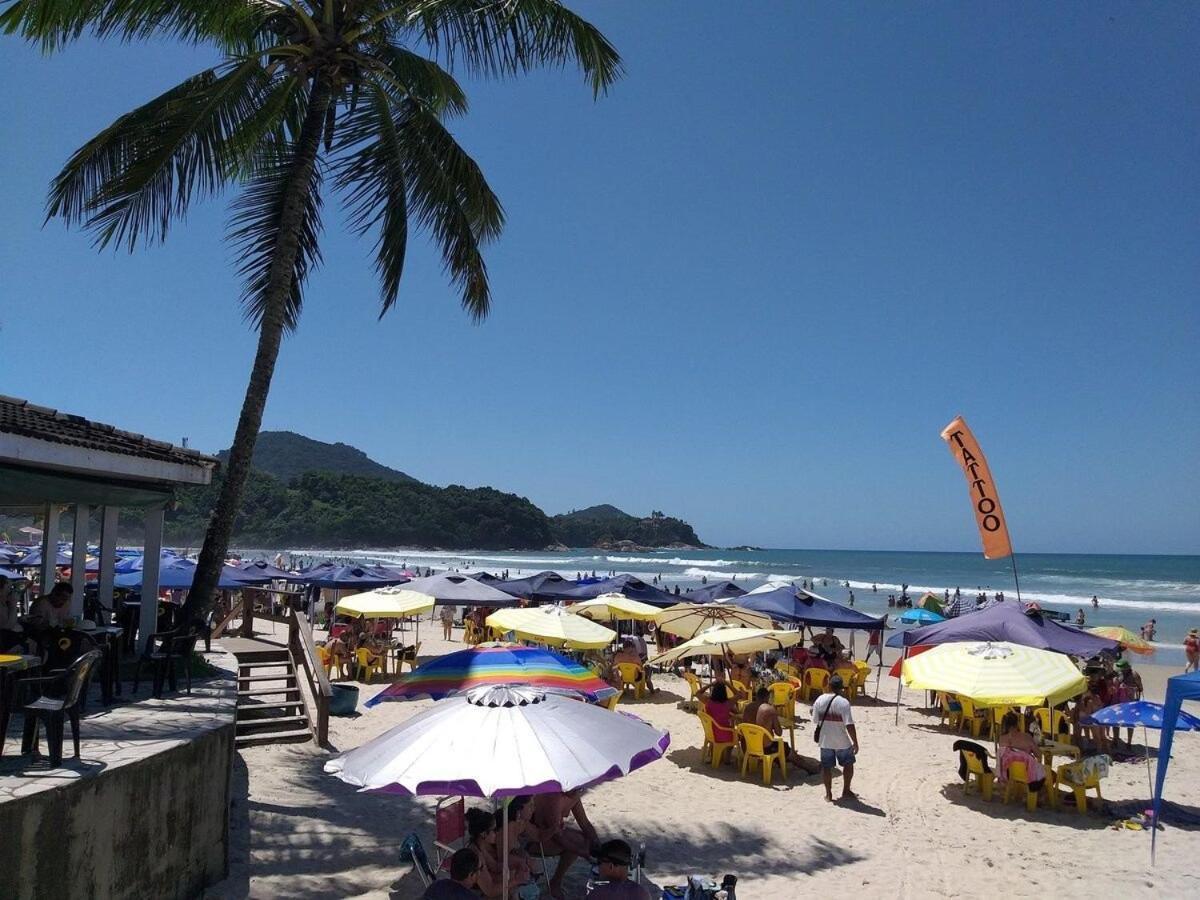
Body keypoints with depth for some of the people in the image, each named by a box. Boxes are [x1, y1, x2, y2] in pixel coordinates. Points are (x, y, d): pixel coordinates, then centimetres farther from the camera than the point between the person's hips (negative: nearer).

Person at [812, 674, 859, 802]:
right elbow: (850, 725, -20)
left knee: (826, 767, 13)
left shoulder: (819, 700, -4)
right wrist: (855, 743, -11)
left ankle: (828, 794, 19)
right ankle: (846, 792, 24)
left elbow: (815, 721, 3)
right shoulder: (843, 702, -18)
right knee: (848, 764, 18)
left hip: (825, 740, 3)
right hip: (842, 742, -3)